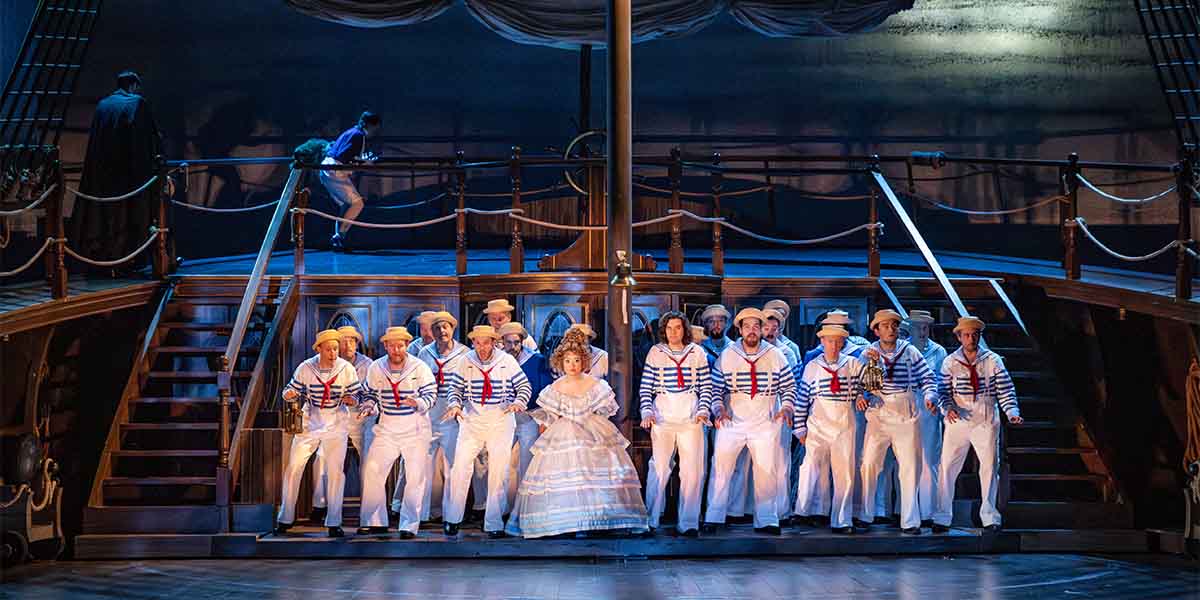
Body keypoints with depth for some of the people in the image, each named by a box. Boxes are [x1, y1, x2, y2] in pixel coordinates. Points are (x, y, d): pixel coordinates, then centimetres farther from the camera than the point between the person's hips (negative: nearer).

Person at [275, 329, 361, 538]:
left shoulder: (346, 369, -8)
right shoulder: (305, 368, -8)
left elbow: (356, 396, -2)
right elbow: (293, 390, 1)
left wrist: (350, 400, -24)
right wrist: (289, 395, -21)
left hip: (336, 424, -1)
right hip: (310, 422, 1)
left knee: (335, 471, -4)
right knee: (293, 467, -2)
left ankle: (334, 523, 7)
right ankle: (285, 518, 11)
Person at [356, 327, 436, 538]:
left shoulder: (420, 368, -7)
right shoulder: (375, 369, 2)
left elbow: (431, 395, -8)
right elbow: (369, 394, 14)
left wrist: (417, 403, -27)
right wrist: (369, 406, -7)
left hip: (415, 429, -3)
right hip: (387, 429, 3)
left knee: (415, 477, -5)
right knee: (372, 471, -5)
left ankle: (409, 526, 3)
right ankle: (375, 522, 6)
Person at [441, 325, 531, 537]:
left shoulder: (507, 362, 0)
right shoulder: (466, 362, 3)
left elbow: (524, 386, 3)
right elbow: (456, 388, 8)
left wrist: (518, 402, -16)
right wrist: (454, 404, -12)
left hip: (501, 421, -1)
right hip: (471, 420, 1)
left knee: (499, 472, 1)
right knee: (460, 466, -8)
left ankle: (493, 524, 9)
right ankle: (453, 518, 6)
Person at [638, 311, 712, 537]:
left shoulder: (696, 353, 10)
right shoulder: (655, 353, 9)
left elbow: (706, 386, 10)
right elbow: (645, 387, 8)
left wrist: (703, 410, -3)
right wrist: (647, 412, -5)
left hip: (690, 416, 1)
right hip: (663, 416, -1)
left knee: (693, 470, -3)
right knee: (659, 467, -9)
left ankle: (688, 522, 4)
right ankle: (650, 520, 1)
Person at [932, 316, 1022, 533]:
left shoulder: (993, 360, 2)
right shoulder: (950, 362, 2)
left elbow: (1005, 390, 1)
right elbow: (944, 391, 2)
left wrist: (1012, 413, -12)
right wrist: (948, 408, -16)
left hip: (986, 421, 0)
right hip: (958, 420, 0)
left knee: (990, 467, 2)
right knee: (947, 467, -4)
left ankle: (989, 517, 13)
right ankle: (942, 517, 2)